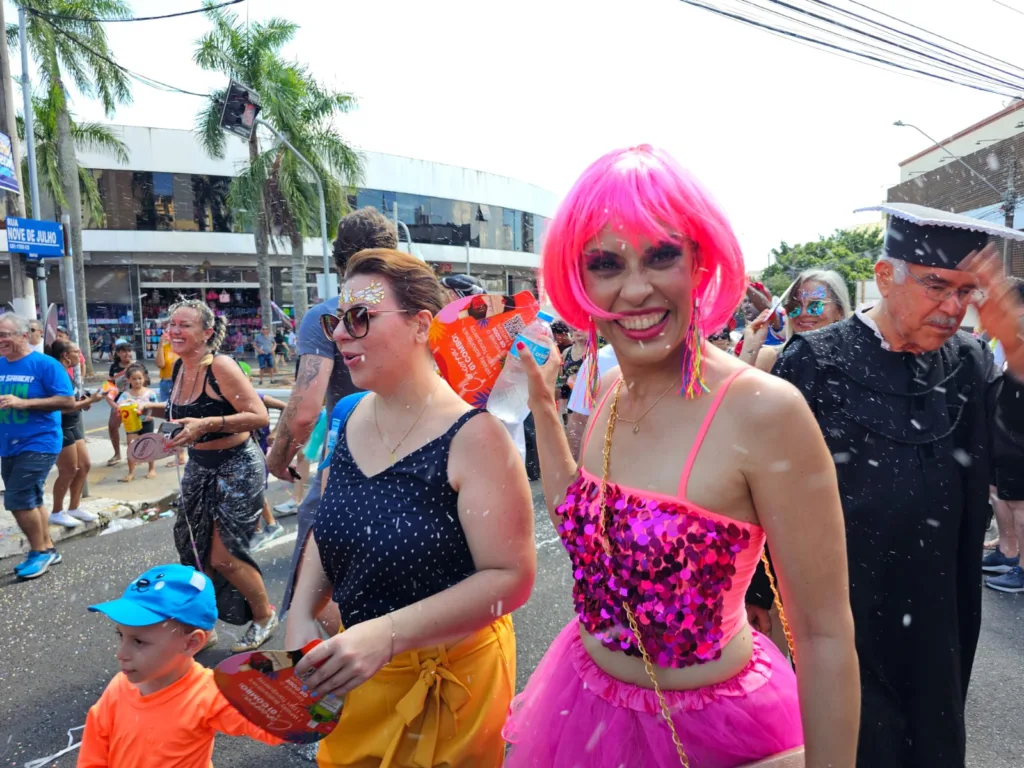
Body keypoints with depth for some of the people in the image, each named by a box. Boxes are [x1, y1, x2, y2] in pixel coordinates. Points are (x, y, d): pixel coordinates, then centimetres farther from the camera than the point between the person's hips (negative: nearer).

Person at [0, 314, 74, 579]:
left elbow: (68, 400, -15)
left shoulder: (44, 364, -11)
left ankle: (40, 551, 6)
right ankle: (47, 550, 26)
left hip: (38, 444, -7)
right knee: (30, 500, 14)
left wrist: (23, 402, -21)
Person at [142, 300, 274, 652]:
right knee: (193, 550, 14)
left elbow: (259, 416, -25)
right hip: (198, 467, 8)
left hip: (236, 467, -8)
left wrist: (207, 424, -33)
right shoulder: (180, 368, 4)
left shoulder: (220, 366, -20)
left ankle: (264, 614, 22)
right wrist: (154, 408, 5)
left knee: (223, 558, -4)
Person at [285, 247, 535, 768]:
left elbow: (511, 577, -25)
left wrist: (388, 633, -31)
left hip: (447, 679, -6)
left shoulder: (472, 435, -24)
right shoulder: (351, 417, -3)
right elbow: (327, 532, 9)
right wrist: (301, 615, -6)